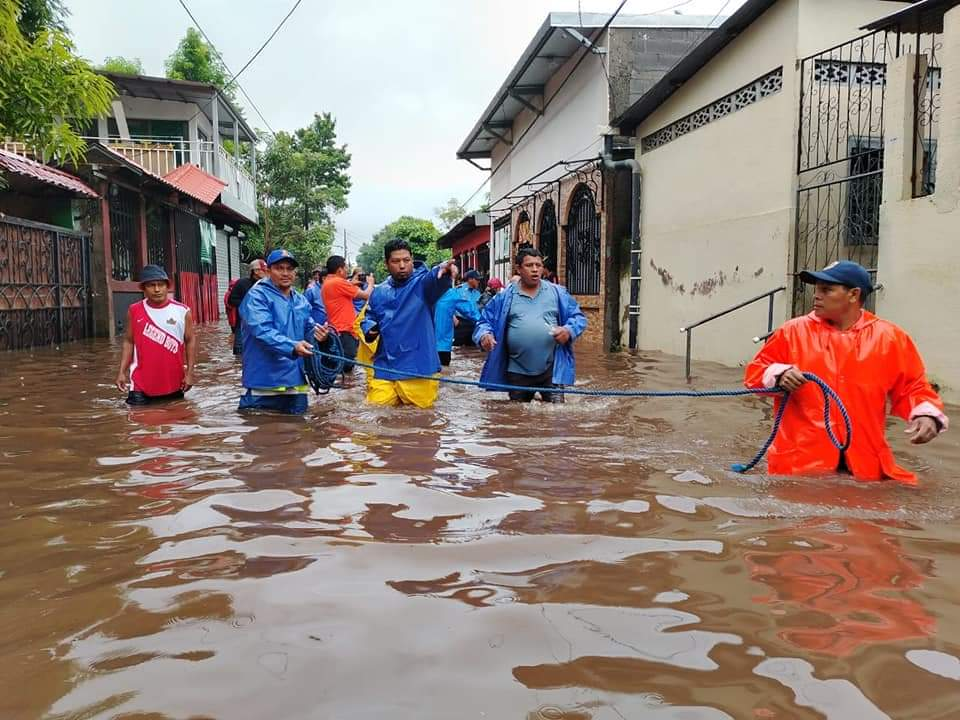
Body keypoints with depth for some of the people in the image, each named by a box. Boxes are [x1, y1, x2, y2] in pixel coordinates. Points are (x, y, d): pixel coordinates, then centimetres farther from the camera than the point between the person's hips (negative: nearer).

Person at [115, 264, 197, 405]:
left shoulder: (182, 311, -2)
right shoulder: (134, 311, 1)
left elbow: (190, 341, 3)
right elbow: (128, 342, 8)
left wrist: (190, 372, -3)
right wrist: (122, 372, 0)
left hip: (174, 383, 0)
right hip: (142, 383, 0)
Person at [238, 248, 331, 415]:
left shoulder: (301, 301, 15)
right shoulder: (257, 296, -9)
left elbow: (309, 328, 14)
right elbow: (262, 331, -23)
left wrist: (319, 334, -12)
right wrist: (292, 346, -37)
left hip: (295, 379, 7)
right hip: (265, 381, -7)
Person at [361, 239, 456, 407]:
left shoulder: (422, 282, -5)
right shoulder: (379, 292, 9)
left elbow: (434, 280, -28)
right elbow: (368, 318, 21)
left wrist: (442, 272, -52)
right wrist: (370, 330, -3)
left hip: (417, 368, -3)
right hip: (385, 367, 4)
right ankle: (396, 399, 35)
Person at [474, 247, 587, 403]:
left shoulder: (558, 293, 5)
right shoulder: (505, 297, 4)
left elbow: (578, 317, 7)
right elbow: (485, 321, 7)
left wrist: (569, 330, -15)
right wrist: (484, 335, -16)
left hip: (551, 369, -1)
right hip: (517, 372, 1)